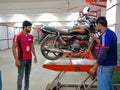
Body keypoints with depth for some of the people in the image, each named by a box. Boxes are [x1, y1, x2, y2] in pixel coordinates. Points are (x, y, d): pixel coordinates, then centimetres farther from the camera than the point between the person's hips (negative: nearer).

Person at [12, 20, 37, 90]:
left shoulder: (30, 36, 8)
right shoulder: (18, 36, -12)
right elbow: (14, 48, -12)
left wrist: (35, 56, 14)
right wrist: (16, 60, -16)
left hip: (29, 59, 6)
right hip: (21, 60, -6)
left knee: (27, 75, 15)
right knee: (20, 76, 2)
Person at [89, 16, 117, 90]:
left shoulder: (105, 35, -22)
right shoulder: (111, 33, 8)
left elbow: (103, 55, -27)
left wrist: (94, 67, -20)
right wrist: (94, 38, 29)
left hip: (105, 65, -10)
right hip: (111, 64, 10)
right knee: (109, 84, 21)